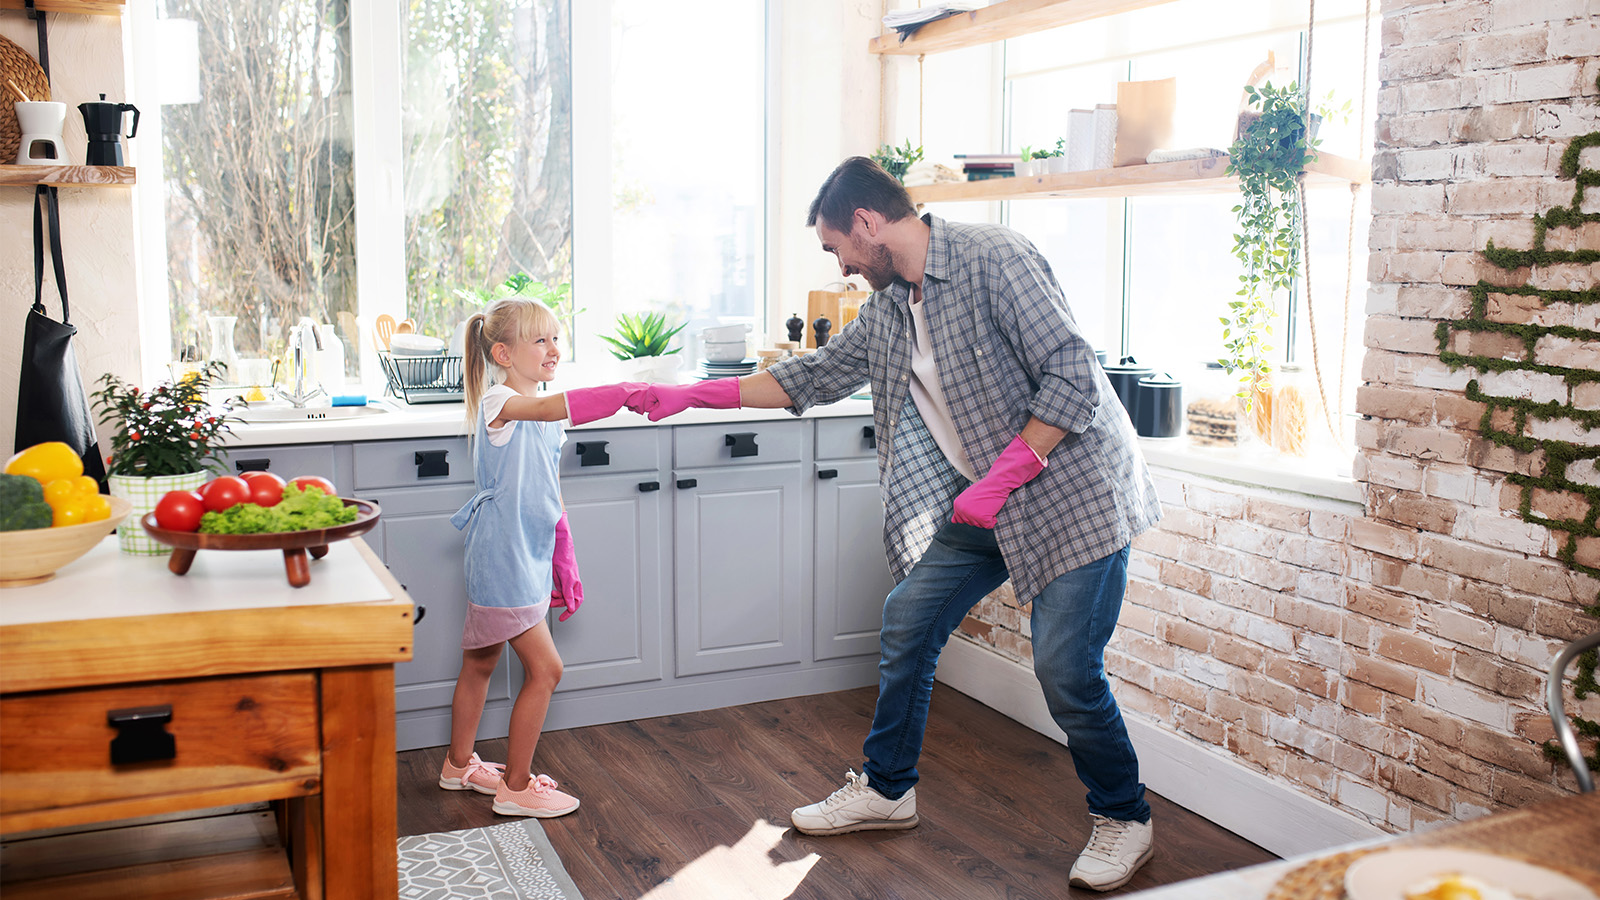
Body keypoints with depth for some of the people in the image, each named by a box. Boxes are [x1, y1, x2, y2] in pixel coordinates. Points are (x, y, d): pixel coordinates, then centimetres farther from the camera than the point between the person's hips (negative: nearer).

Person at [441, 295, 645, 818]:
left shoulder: (545, 416, 11)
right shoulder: (498, 403, -17)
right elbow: (554, 408, -41)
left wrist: (565, 566, 17)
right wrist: (629, 392, -48)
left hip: (530, 559, 9)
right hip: (502, 559, -9)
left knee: (480, 663, 21)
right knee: (544, 668, -6)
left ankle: (459, 765, 37)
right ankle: (516, 787, 7)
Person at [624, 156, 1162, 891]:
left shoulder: (994, 260, -18)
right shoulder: (887, 310, 7)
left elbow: (1070, 374, -22)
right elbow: (813, 377, 17)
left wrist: (1001, 479, -24)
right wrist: (692, 395, 15)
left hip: (1071, 492, -8)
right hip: (984, 502, 8)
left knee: (1065, 668, -8)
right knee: (907, 622, 9)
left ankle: (1123, 819, 17)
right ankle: (885, 789, 27)